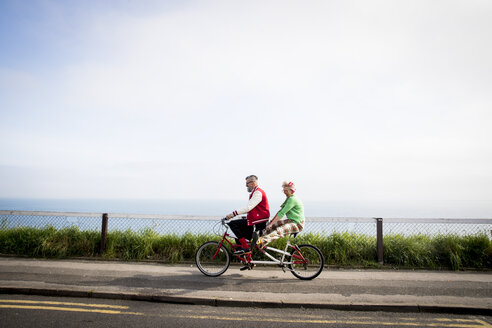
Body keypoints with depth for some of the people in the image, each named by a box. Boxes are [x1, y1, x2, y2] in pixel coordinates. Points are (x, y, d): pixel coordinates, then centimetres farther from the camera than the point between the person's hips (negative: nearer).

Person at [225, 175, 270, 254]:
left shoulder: (258, 192, -13)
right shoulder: (255, 192, 21)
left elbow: (248, 207, -24)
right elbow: (248, 209, 21)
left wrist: (233, 214, -26)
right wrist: (233, 214, 14)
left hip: (258, 221, -10)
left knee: (232, 224, -14)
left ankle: (245, 247, -15)